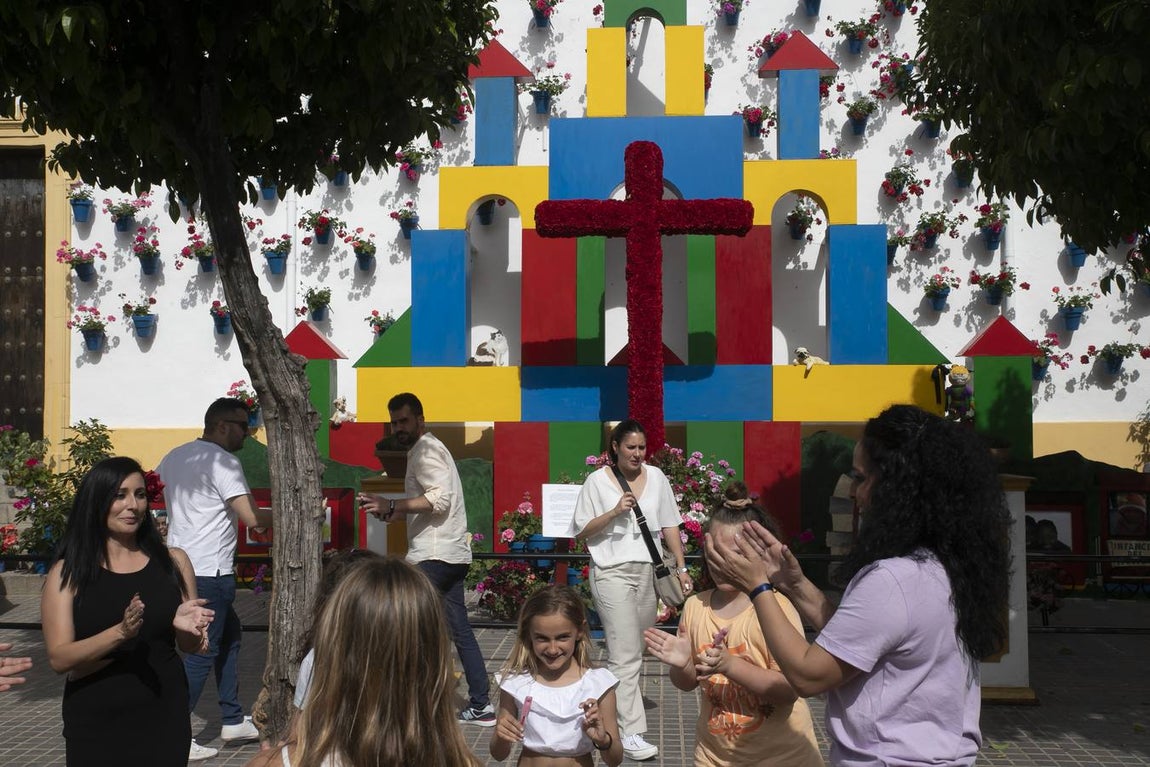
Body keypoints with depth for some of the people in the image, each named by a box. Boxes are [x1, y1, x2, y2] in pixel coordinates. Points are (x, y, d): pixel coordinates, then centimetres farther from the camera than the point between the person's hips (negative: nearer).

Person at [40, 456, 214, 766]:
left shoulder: (172, 561, 2)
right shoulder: (67, 572, -5)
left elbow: (191, 646, 8)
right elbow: (59, 659, -12)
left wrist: (186, 628, -14)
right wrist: (121, 633, -27)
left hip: (164, 719, 2)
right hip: (94, 725, -2)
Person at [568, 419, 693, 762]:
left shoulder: (655, 477, 7)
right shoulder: (597, 481, -3)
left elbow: (669, 525, 11)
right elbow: (581, 532, -2)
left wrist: (681, 568, 5)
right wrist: (614, 512, -15)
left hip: (648, 572, 5)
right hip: (613, 573, -5)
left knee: (636, 650, 11)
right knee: (626, 654, -10)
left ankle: (616, 704, 28)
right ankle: (630, 732, -9)